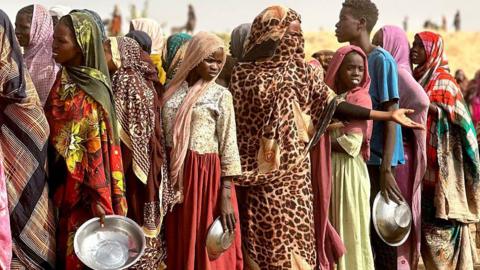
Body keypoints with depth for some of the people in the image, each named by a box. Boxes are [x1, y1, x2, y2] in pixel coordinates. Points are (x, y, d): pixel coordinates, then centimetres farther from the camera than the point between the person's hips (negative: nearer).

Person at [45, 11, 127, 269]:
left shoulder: (92, 92, -16)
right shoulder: (62, 78, 6)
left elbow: (100, 146, -17)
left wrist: (100, 197, -19)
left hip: (86, 187, -7)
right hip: (64, 183, 7)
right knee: (68, 249, 13)